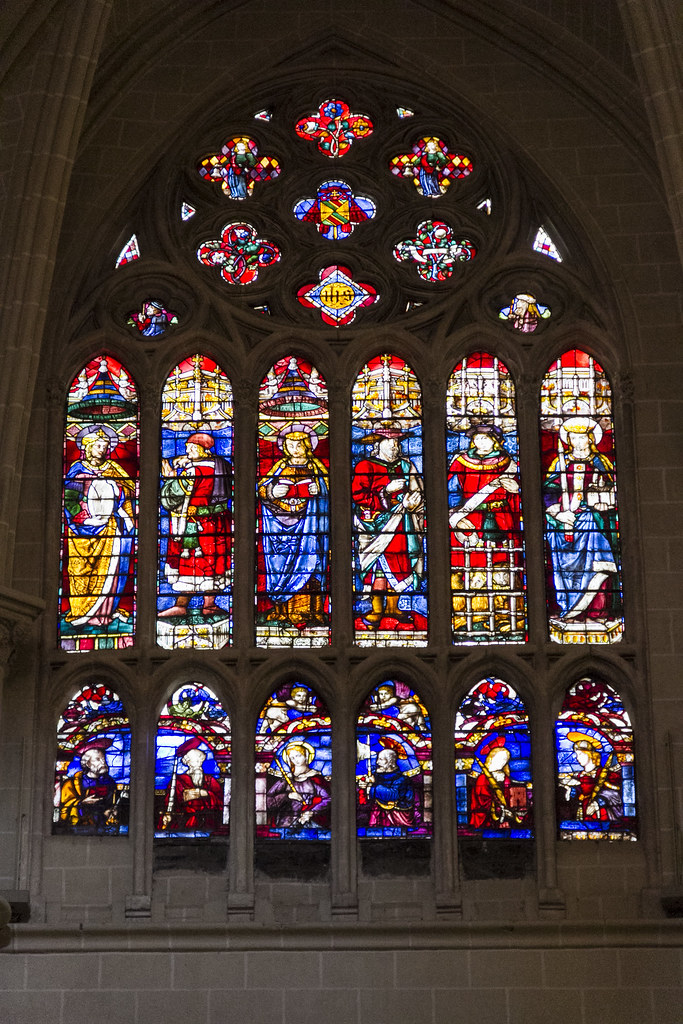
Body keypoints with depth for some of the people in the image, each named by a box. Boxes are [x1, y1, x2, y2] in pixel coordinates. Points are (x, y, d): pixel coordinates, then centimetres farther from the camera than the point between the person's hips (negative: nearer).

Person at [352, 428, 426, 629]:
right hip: (376, 525, -5)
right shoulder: (365, 466, -3)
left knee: (399, 566, 5)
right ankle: (377, 610, 2)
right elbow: (358, 496, -14)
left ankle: (392, 607, 18)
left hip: (400, 526, 5)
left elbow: (418, 491, 15)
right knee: (379, 567, -8)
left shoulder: (405, 465, 14)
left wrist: (413, 501, -8)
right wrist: (388, 490, -15)